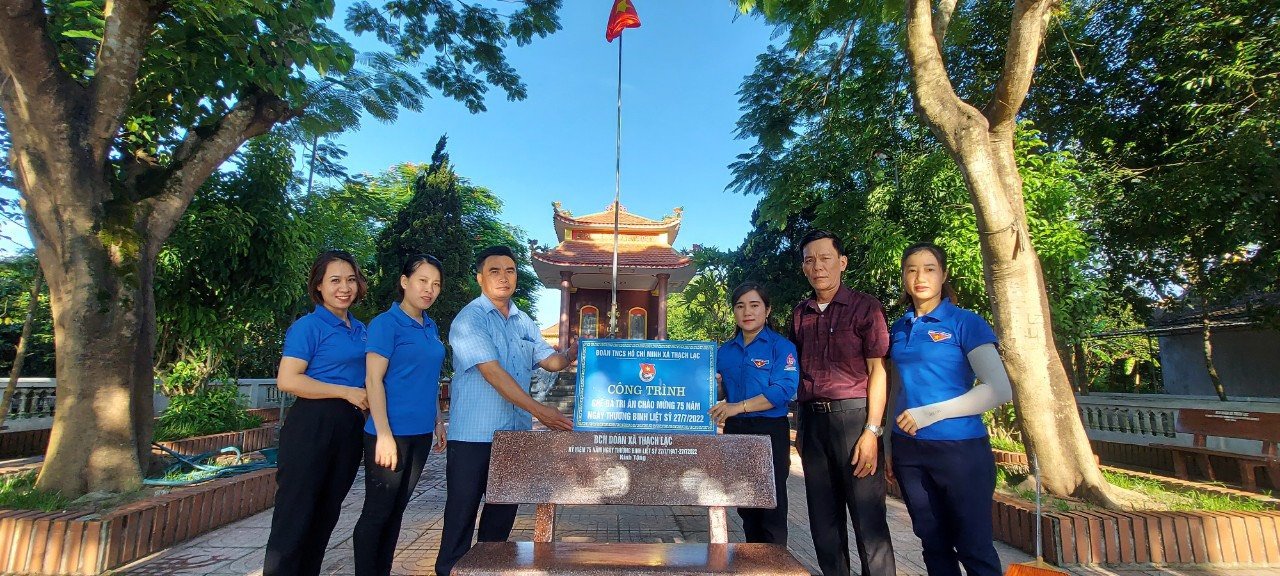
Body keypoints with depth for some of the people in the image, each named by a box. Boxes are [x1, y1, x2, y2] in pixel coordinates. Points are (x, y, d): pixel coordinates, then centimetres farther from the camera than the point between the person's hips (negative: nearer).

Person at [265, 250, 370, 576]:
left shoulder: (360, 329, 12)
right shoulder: (308, 326, -9)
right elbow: (287, 380, -18)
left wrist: (367, 400, 4)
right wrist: (347, 393, -16)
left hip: (350, 427, 7)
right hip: (312, 425, -7)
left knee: (326, 513, 17)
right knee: (295, 515, 1)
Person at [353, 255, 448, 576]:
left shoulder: (431, 328, 11)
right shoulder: (386, 323, -9)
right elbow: (374, 380, -14)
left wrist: (438, 420, 14)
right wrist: (384, 435, -18)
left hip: (421, 433, 7)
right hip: (391, 432, -7)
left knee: (397, 509, 16)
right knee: (377, 511, 4)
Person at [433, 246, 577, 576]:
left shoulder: (524, 322, 11)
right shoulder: (469, 320, -12)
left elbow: (550, 360, 11)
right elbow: (493, 373, -21)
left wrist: (574, 354, -11)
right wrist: (539, 411, -28)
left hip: (515, 434, 6)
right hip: (473, 435, -6)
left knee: (504, 510, 16)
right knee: (462, 512, 7)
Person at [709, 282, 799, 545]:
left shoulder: (781, 346, -7)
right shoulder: (725, 351, 11)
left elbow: (783, 389, -19)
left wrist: (738, 407, -26)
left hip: (770, 432, -5)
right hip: (735, 432, 6)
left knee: (771, 505, 3)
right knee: (745, 504, 17)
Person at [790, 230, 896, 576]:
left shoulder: (864, 307, -2)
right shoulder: (800, 314, 12)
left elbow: (878, 370, -6)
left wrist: (872, 431, -13)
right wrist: (799, 427, 11)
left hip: (852, 415, -5)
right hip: (812, 418, 5)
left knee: (868, 519, 0)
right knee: (823, 519, 13)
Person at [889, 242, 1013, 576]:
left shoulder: (966, 323, -6)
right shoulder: (898, 330, 9)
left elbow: (1000, 390, -14)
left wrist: (931, 413, -19)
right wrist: (888, 446, 12)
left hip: (960, 448, -4)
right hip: (908, 450, 5)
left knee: (974, 548, 7)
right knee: (934, 544, 16)